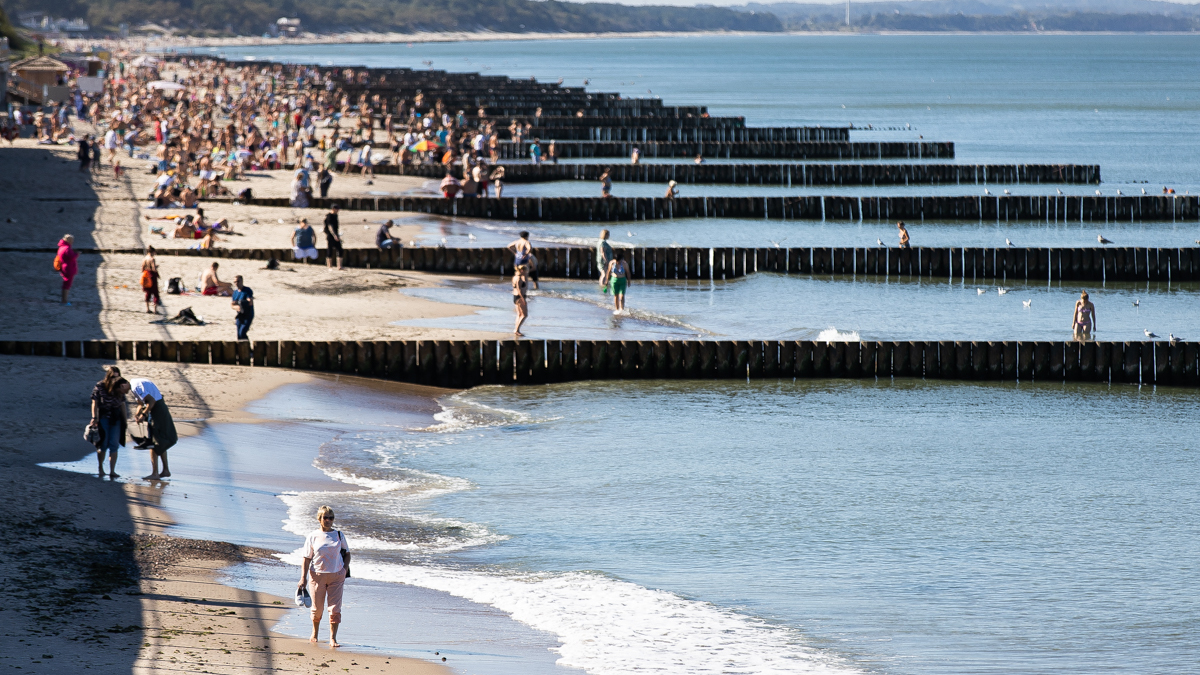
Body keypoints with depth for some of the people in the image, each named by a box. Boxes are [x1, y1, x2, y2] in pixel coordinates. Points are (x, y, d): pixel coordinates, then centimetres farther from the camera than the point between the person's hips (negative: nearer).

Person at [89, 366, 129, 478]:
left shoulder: (119, 388, 4)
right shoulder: (99, 386, -6)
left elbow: (123, 405, 10)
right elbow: (94, 403, -4)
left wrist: (125, 420, 9)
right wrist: (94, 418, -11)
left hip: (116, 419, 3)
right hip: (103, 417, -3)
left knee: (114, 445, -2)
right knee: (103, 444, -2)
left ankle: (112, 471, 0)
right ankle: (100, 467, 21)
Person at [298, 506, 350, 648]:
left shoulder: (338, 535, 6)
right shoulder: (313, 536, 0)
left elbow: (347, 554, 16)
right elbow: (306, 559, -1)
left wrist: (345, 569, 0)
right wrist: (303, 578, -8)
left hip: (336, 576, 1)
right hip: (317, 575, -1)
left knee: (335, 608, -7)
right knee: (317, 608, 8)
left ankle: (333, 638, -4)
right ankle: (315, 633, 34)